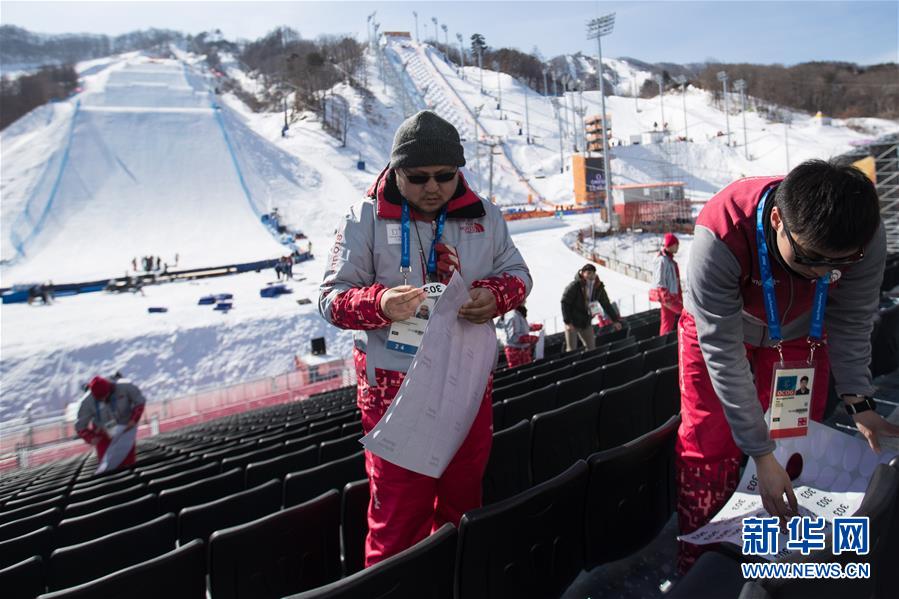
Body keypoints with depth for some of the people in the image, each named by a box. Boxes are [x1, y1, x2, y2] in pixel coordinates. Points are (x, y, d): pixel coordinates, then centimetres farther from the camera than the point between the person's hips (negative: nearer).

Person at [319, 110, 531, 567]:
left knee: (463, 499, 20)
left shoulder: (483, 216, 4)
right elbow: (332, 297, -8)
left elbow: (516, 272, 10)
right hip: (394, 387, -3)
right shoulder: (367, 218, -6)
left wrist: (495, 295, -15)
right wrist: (380, 304, -30)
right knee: (399, 511, 3)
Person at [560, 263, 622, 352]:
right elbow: (565, 303, -17)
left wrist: (615, 320, 7)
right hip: (572, 322, -5)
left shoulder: (598, 287, -3)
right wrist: (567, 322, -21)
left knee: (591, 348, 8)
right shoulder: (574, 286, -18)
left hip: (586, 323, 5)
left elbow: (606, 304, 8)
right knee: (572, 350, -2)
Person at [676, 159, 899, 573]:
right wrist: (761, 455, -33)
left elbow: (851, 323, -13)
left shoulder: (865, 238, -31)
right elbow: (723, 353, -36)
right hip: (718, 327, -2)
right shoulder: (720, 238, -43)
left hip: (799, 334, 3)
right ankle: (696, 565, 17)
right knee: (707, 446, -1)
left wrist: (858, 403, -25)